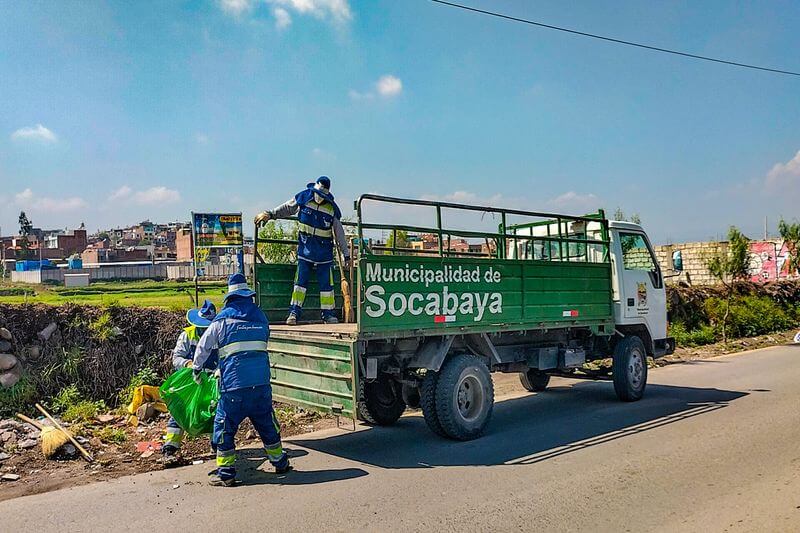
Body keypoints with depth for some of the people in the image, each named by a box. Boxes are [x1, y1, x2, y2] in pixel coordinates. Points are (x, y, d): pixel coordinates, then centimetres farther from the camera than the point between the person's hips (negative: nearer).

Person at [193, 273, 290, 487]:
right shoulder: (260, 317, 13)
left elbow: (203, 347, 11)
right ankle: (280, 462, 30)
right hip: (262, 382, 4)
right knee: (266, 423, 18)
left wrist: (197, 368, 29)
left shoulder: (223, 319, 2)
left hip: (234, 383, -4)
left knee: (224, 427, 8)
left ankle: (226, 472, 11)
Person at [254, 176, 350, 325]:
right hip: (305, 246, 0)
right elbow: (286, 208, 14)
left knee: (326, 282, 2)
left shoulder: (332, 208, -5)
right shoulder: (303, 198, -3)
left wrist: (346, 254, 1)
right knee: (300, 280, -4)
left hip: (324, 249, 0)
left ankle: (328, 314, 11)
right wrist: (269, 214, 10)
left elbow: (339, 233, 0)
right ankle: (294, 313, 0)